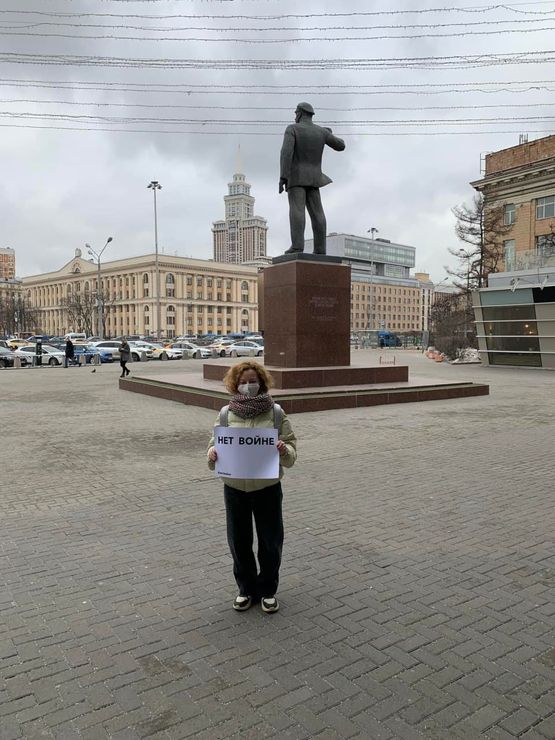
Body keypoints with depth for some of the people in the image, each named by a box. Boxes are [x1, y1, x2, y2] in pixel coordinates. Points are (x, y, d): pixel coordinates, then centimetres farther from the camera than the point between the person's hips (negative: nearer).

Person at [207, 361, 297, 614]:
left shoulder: (275, 413, -4)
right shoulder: (226, 413, 0)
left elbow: (291, 452, -2)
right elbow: (214, 443, 4)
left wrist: (284, 450, -24)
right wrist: (213, 453, -18)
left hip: (267, 487, -1)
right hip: (235, 487, 1)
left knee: (270, 541, 9)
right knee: (239, 541, 12)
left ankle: (268, 590, 32)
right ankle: (246, 589, 34)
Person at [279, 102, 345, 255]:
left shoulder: (292, 129, -3)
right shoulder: (321, 131, 9)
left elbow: (286, 152, -17)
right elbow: (341, 146, 17)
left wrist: (282, 177, -21)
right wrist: (329, 134, 36)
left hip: (296, 176, -4)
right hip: (313, 178, 4)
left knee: (297, 209, -15)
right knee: (316, 212, -1)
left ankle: (297, 245, -29)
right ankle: (320, 249, -8)